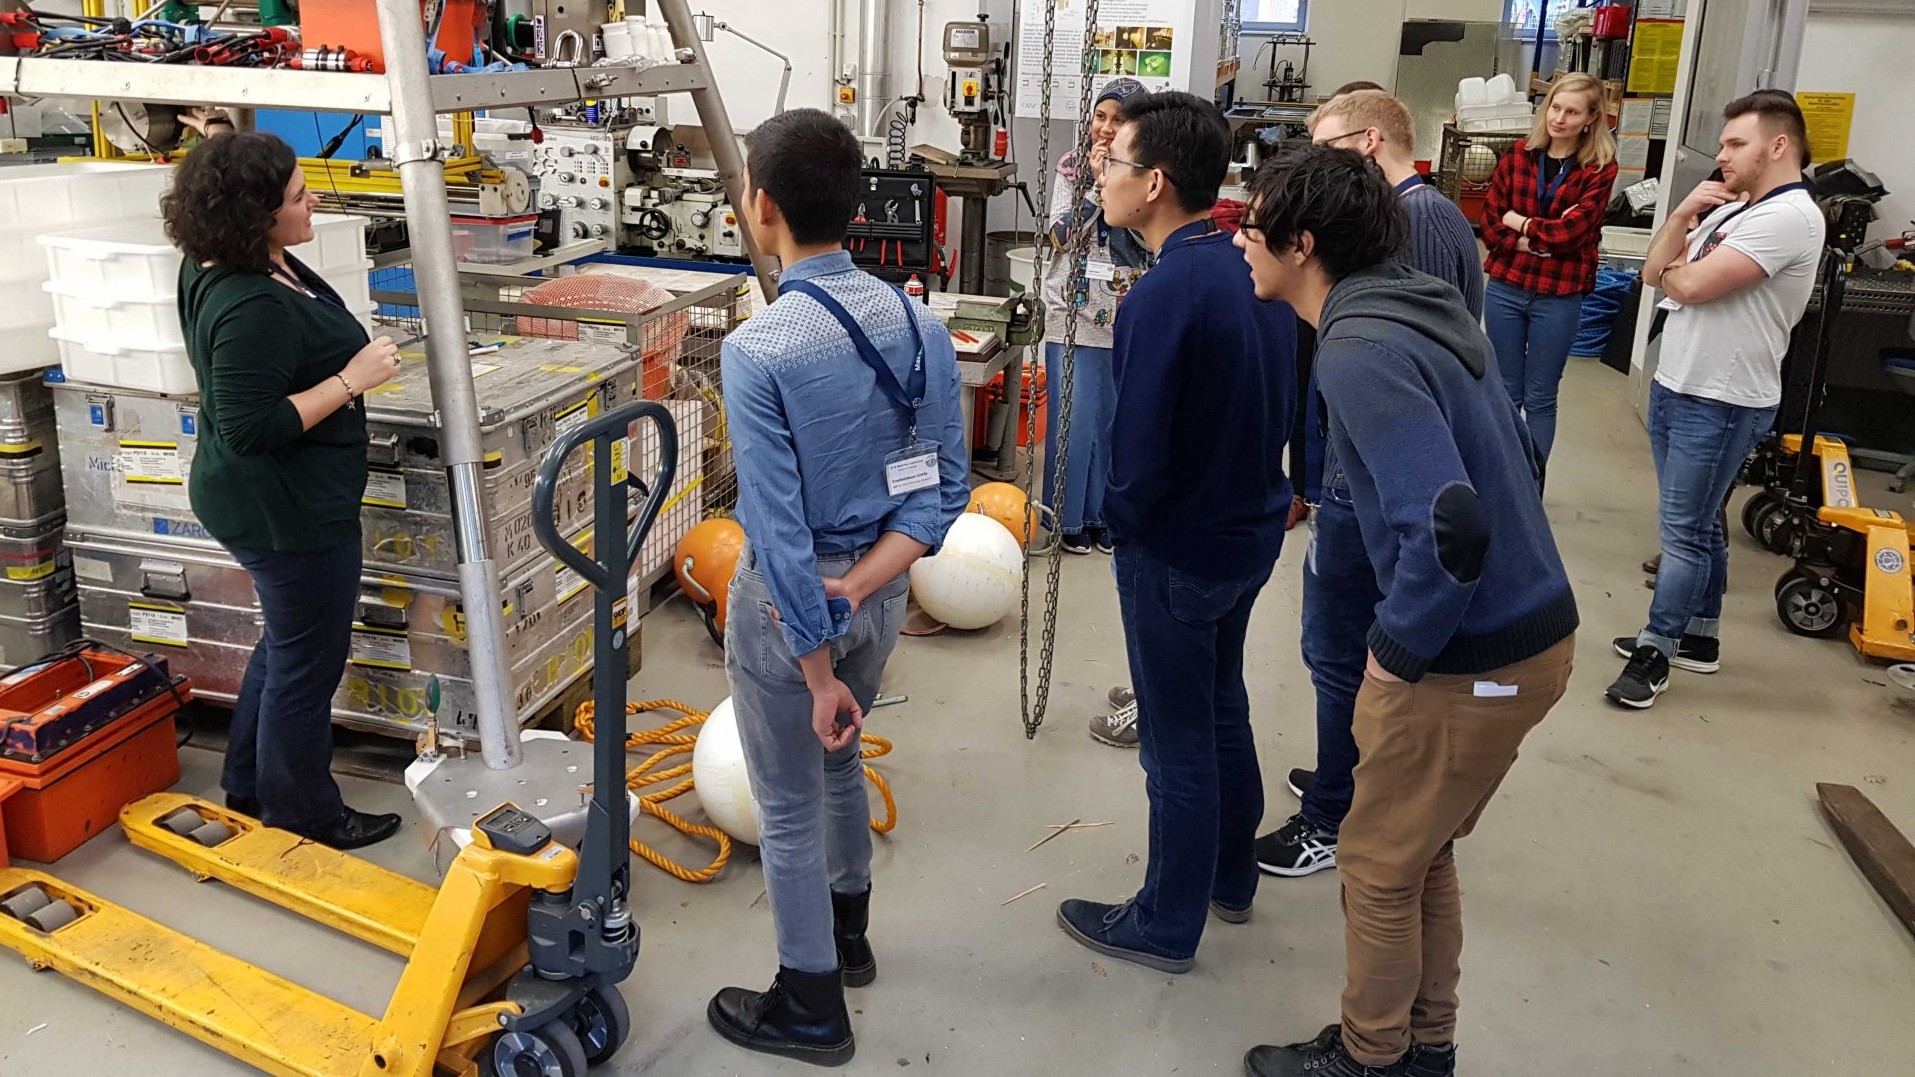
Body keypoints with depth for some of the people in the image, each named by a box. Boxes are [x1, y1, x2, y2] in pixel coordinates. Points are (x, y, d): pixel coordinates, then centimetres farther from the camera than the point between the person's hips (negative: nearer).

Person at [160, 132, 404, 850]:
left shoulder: (219, 265, 0)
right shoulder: (252, 308, -30)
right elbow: (250, 427, -30)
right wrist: (350, 380, -27)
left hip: (252, 499, 11)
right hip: (287, 512, -11)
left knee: (286, 641, 27)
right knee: (308, 663, 7)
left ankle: (250, 783, 44)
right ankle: (301, 813, 27)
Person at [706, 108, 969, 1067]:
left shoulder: (756, 350, -24)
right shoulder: (919, 323, -6)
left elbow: (779, 529, -23)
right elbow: (943, 486, -7)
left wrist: (818, 674, -15)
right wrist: (854, 591, -11)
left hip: (788, 601, -6)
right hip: (878, 592, 7)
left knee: (790, 808, 12)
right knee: (840, 762, 29)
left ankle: (811, 1009, 31)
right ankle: (848, 936, 50)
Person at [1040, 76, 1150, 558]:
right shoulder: (1072, 167, 1)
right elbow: (1060, 235, -9)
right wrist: (1098, 184, -18)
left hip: (1129, 317, 1)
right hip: (1075, 314, -1)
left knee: (1115, 419, 10)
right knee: (1074, 418, 1)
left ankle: (1105, 514, 24)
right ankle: (1069, 517, 15)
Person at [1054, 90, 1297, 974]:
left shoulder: (1163, 295, -27)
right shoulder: (1252, 269, 0)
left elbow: (1140, 453, -26)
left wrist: (1123, 521, -7)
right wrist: (1251, 488, 14)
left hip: (1177, 552, -8)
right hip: (1249, 530, 8)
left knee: (1178, 743, 7)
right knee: (1222, 707, 25)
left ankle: (1166, 926, 27)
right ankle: (1231, 876, 44)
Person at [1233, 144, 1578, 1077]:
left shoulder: (1360, 354, -23)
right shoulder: (1414, 310, 7)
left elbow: (1448, 529, -33)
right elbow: (1508, 463, 16)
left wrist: (1398, 649, -17)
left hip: (1472, 661, -9)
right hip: (1530, 628, 9)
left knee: (1380, 865, 11)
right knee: (1424, 853, 24)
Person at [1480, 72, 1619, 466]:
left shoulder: (1599, 170, -5)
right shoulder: (1518, 155, 2)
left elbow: (1570, 231, -15)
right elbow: (1490, 224, -4)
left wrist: (1517, 221, -5)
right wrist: (1540, 242, -15)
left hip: (1559, 297, -2)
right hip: (1505, 288, 2)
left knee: (1540, 398, 8)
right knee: (1504, 392, 13)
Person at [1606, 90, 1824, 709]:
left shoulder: (1788, 217, -17)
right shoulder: (1728, 211, 13)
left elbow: (1692, 285, -24)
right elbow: (1654, 273, 9)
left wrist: (1672, 269, -1)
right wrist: (1683, 214, -5)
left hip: (1722, 406, -9)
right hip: (1674, 389, 9)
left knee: (1684, 531, -1)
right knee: (1698, 524, 18)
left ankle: (1656, 651, 9)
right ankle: (1699, 637, 30)